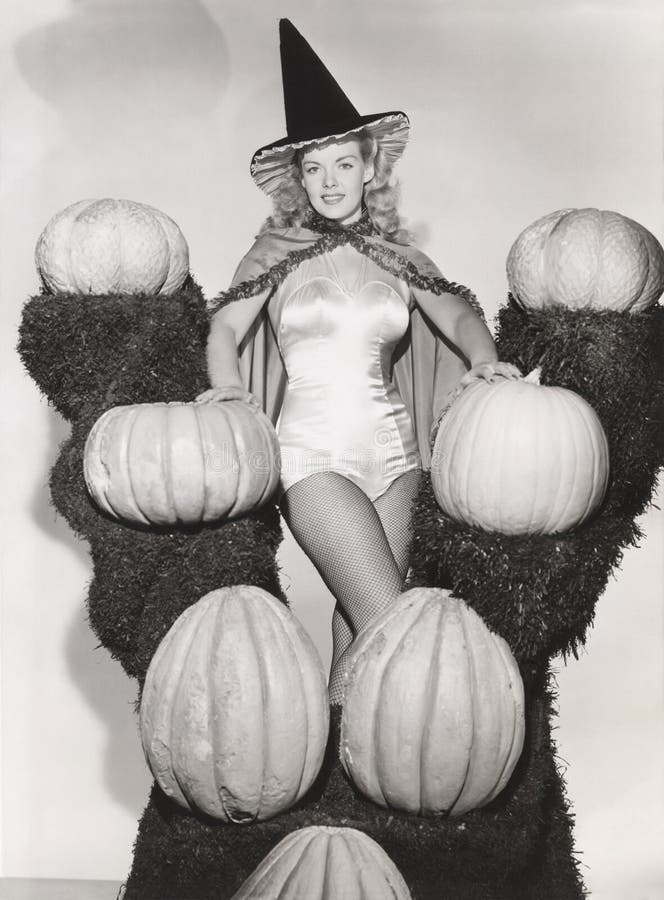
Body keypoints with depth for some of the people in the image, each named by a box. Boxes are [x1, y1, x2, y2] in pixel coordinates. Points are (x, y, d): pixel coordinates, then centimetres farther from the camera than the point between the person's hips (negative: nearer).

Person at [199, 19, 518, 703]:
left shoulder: (396, 256, 10)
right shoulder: (278, 251, 5)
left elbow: (459, 316, 9)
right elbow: (225, 327, 3)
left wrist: (485, 361, -12)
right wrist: (228, 386, -17)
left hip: (392, 450, 4)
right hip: (315, 450, -3)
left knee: (360, 622, 8)